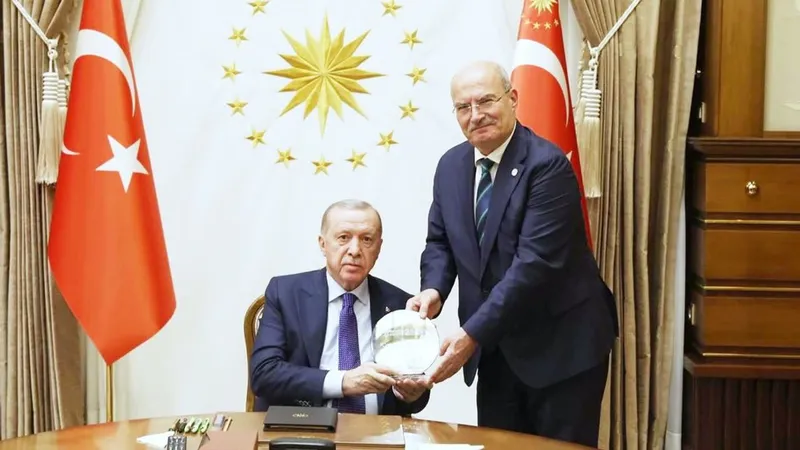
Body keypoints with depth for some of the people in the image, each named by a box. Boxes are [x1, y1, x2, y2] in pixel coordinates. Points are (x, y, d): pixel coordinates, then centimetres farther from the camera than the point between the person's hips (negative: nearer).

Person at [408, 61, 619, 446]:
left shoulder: (547, 165, -19)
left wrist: (472, 334, -28)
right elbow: (440, 240, 11)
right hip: (495, 347, 6)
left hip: (561, 344, -6)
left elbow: (535, 263, -26)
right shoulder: (451, 165, 4)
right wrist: (433, 289, -11)